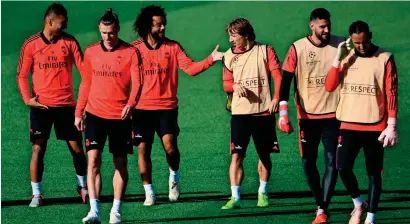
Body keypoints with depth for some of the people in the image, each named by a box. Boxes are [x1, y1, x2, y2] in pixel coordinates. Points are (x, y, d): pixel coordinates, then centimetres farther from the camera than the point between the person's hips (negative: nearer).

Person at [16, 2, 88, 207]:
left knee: (76, 146, 6)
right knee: (38, 148, -4)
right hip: (41, 106, -2)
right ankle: (36, 194, 3)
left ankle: (83, 186, 26)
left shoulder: (70, 42, 3)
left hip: (66, 104, 2)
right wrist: (28, 99, -9)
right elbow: (22, 75, 4)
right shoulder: (31, 44, 0)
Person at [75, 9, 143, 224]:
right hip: (95, 114, 2)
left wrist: (130, 104, -31)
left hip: (120, 116, -2)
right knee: (93, 159, -11)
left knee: (120, 163, 6)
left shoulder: (130, 52, -4)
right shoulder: (91, 52, 7)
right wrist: (78, 113, 14)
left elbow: (137, 82, -12)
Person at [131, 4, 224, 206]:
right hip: (142, 108, 0)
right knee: (143, 149, 0)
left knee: (170, 145, -16)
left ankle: (174, 177, 13)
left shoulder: (173, 47, 2)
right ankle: (149, 193, 13)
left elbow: (191, 67, -7)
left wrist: (210, 60, -21)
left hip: (167, 107, 0)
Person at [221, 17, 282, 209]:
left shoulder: (265, 51, 0)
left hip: (263, 111, -1)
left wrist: (276, 98, -21)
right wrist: (235, 86, -12)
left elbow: (277, 76, -6)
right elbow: (226, 84, 11)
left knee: (265, 155, 11)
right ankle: (235, 197, -12)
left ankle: (263, 193, 28)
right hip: (240, 113, 1)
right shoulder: (229, 56, 6)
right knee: (237, 155, -11)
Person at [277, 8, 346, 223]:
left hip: (333, 114, 0)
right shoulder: (298, 48, -7)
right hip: (307, 115, 0)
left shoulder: (340, 45, -4)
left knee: (332, 161, -8)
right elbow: (285, 81, -6)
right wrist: (283, 113, -14)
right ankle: (320, 205, 20)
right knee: (308, 161, 4)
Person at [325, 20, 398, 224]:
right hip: (349, 125, 3)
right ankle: (358, 205, 17)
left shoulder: (384, 59, -4)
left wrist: (392, 126, -11)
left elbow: (391, 93, -5)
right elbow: (329, 87, -2)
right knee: (343, 167, -8)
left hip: (375, 126, -2)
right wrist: (338, 58, -10)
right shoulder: (345, 58, 7)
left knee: (374, 173, 3)